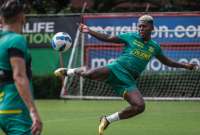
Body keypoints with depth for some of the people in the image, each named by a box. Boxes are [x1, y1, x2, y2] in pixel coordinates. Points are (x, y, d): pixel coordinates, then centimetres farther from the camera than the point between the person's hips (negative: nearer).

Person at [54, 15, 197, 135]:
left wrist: (185, 65, 25)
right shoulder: (131, 37, 6)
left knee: (140, 106, -19)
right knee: (89, 74, -32)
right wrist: (89, 31, -1)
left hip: (129, 80, 4)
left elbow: (167, 62, 32)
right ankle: (69, 71, 6)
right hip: (116, 69, -3)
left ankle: (108, 119, 2)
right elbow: (107, 38, 8)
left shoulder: (154, 46, 16)